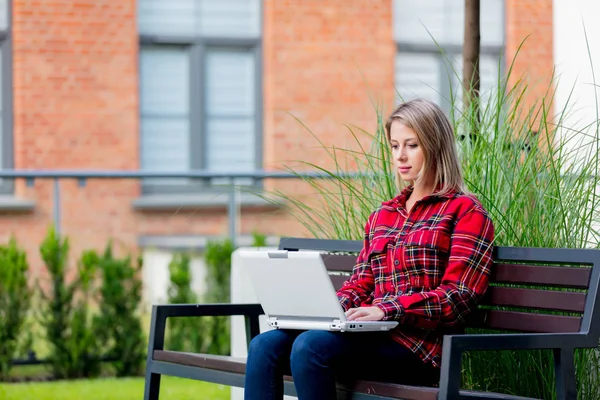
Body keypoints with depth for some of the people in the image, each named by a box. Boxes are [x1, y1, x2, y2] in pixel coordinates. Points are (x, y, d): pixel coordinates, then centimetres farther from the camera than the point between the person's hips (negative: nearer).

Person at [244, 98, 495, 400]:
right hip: (373, 335, 6)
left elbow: (456, 298, -7)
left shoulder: (465, 212, 3)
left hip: (420, 344, -6)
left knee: (310, 347, -32)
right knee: (265, 346, -19)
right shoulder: (382, 216, 25)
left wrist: (386, 309, -20)